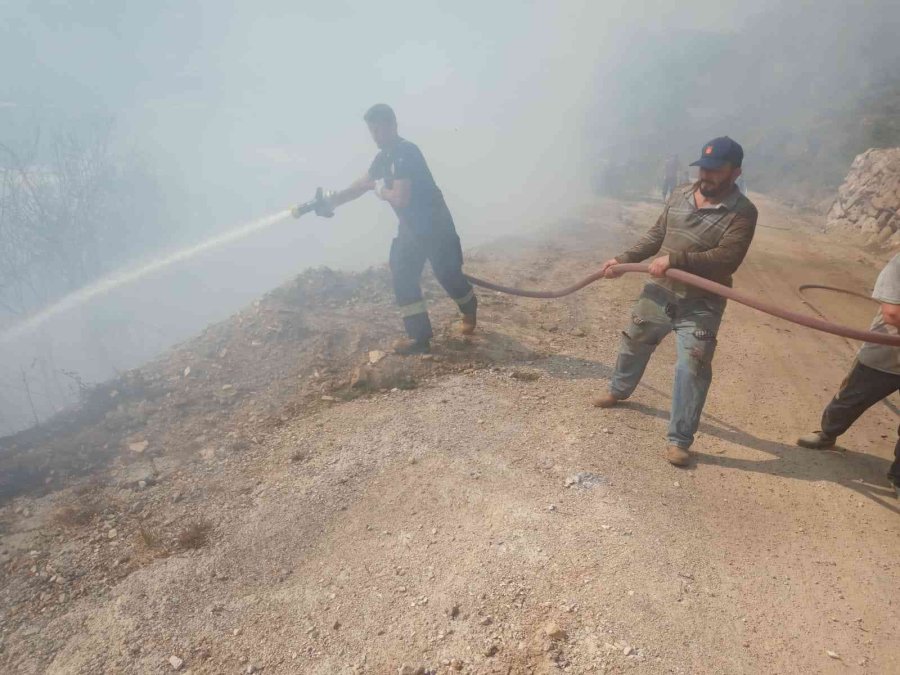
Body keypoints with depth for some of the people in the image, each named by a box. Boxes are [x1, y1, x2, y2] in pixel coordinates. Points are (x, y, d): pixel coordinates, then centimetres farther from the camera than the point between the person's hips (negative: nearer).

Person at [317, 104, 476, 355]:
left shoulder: (406, 153, -23)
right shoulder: (384, 156, 8)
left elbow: (400, 198, -30)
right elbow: (362, 184, 15)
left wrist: (381, 191, -10)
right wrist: (334, 200, 1)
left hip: (435, 225, -9)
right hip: (410, 226, 9)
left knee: (447, 274, 4)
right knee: (403, 278, 2)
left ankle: (469, 309, 37)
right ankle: (419, 337, 6)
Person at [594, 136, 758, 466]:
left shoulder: (742, 212, -12)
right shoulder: (680, 194, 4)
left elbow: (727, 259, -23)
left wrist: (675, 259, -30)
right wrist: (623, 259, 7)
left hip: (701, 305, -5)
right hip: (659, 291, 5)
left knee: (693, 369, -8)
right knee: (634, 342, 20)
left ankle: (679, 440, 4)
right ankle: (619, 390, 47)